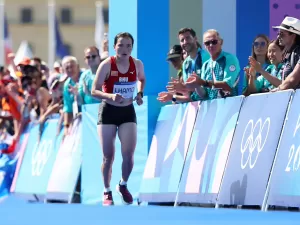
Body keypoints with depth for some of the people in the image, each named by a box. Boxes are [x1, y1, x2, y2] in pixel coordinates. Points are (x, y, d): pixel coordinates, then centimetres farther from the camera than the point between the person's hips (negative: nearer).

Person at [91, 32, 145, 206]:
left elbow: (142, 79, 17)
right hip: (108, 111, -2)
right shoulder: (107, 65, -16)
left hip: (128, 111, 2)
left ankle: (123, 185, 19)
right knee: (108, 156, 2)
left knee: (128, 155, -8)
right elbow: (94, 91, -16)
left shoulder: (137, 64, -7)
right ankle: (107, 191, 20)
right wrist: (110, 96, -33)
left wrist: (140, 94, -1)